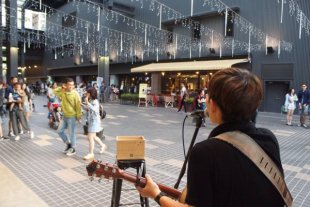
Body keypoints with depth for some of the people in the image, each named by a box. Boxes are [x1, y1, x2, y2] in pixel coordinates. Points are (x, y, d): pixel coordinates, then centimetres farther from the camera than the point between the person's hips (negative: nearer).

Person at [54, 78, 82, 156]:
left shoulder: (75, 94, -17)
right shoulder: (63, 92, 1)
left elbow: (78, 106, -15)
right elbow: (55, 91, 11)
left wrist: (78, 117, -15)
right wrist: (61, 87, -4)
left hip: (72, 117, -7)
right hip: (65, 116, 7)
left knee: (71, 134, 2)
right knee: (60, 131, 14)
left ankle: (73, 149, 20)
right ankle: (68, 144, 31)